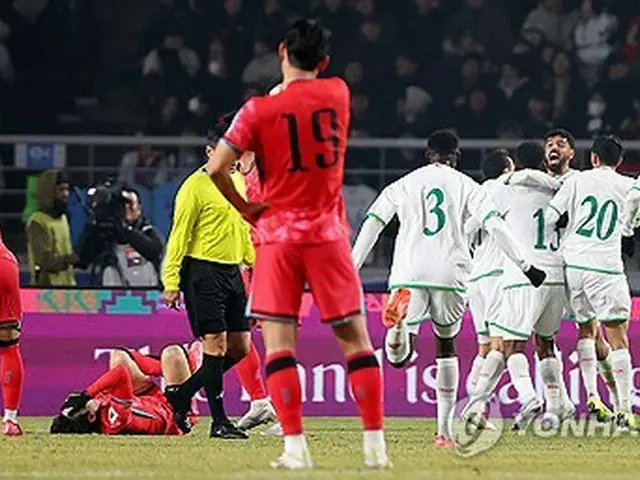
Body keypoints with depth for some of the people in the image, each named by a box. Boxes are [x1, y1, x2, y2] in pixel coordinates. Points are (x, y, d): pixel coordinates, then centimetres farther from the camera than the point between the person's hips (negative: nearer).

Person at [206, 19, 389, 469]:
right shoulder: (338, 93, 2)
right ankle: (375, 444, 2)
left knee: (278, 341, -1)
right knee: (355, 338, 6)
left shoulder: (259, 110, -7)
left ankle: (295, 446, -10)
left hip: (278, 233, -2)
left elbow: (216, 167, -12)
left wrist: (245, 207, 0)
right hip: (328, 233, 2)